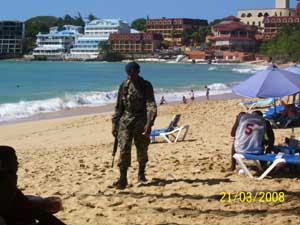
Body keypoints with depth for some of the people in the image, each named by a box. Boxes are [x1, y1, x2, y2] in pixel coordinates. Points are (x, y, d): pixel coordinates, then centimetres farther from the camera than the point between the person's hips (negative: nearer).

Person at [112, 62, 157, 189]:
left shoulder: (146, 86, -4)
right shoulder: (124, 86, 5)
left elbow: (151, 105, -13)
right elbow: (118, 106, 12)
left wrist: (149, 123, -25)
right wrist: (114, 124, 8)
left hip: (141, 120, -2)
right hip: (125, 121, 2)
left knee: (142, 149, 7)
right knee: (124, 148, -9)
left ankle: (141, 174, 29)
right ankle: (122, 179, -10)